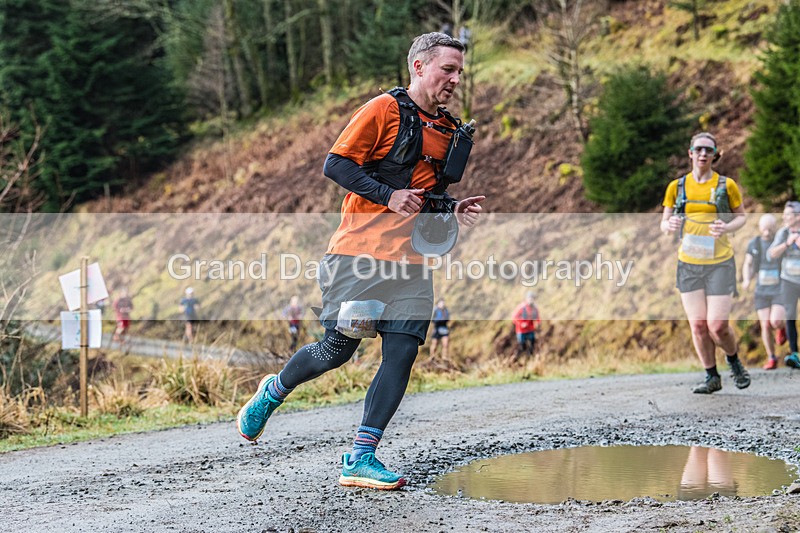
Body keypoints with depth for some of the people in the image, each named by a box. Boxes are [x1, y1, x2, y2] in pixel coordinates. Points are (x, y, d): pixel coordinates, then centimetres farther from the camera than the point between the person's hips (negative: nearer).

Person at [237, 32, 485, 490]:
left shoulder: (450, 130, 18)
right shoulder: (385, 109, -5)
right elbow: (336, 164, -9)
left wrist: (454, 209, 9)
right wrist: (389, 195, -18)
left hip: (411, 260, 6)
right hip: (361, 251, -6)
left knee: (403, 352, -7)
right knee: (339, 347, -3)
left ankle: (361, 458, -4)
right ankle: (272, 392, 27)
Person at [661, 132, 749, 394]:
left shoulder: (727, 185, 1)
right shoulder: (676, 186, 5)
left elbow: (741, 216, 11)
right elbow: (663, 223, 10)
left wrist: (726, 227, -11)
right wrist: (669, 225, -15)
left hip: (720, 263, -2)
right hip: (688, 264, 2)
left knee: (717, 325, -9)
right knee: (698, 325, 0)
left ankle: (734, 362, 22)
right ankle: (712, 377, 16)